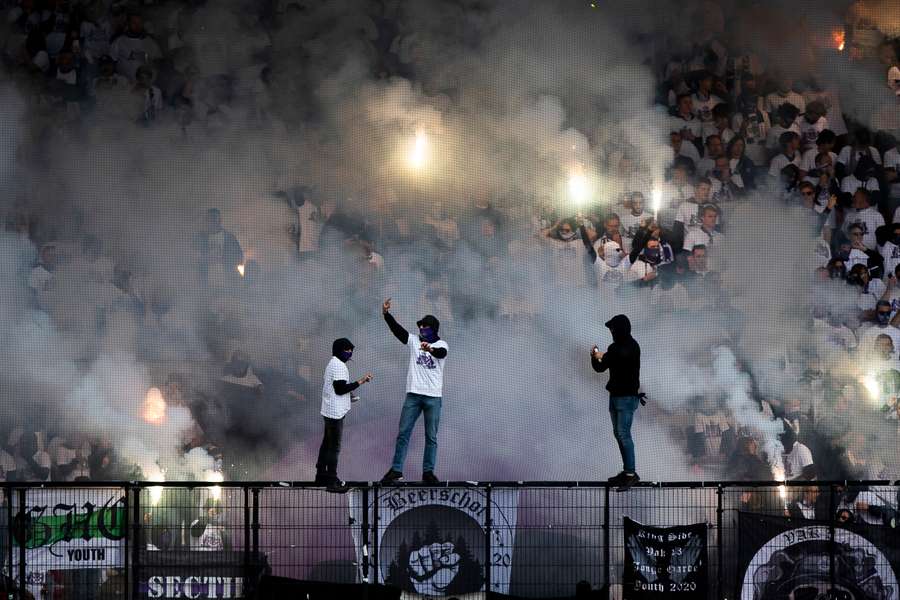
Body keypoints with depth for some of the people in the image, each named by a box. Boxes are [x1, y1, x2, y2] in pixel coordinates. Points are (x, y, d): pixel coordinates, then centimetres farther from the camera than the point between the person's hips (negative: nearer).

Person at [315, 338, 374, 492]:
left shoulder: (333, 364, 16)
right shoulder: (339, 366, -17)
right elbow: (340, 388, -23)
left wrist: (347, 395, 20)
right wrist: (360, 381, -20)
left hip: (329, 410, 11)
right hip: (336, 411, -11)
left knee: (327, 443, 18)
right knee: (334, 446, -7)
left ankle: (321, 474, 26)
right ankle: (332, 481, -6)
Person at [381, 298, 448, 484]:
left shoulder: (441, 345, -1)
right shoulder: (414, 341, 8)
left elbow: (441, 352, -25)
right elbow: (397, 329, -4)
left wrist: (430, 349, -49)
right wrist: (386, 314, -20)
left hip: (433, 397, -2)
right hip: (413, 394, 2)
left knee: (431, 437, 3)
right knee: (403, 433, 0)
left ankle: (428, 472, 10)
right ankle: (396, 470, 2)